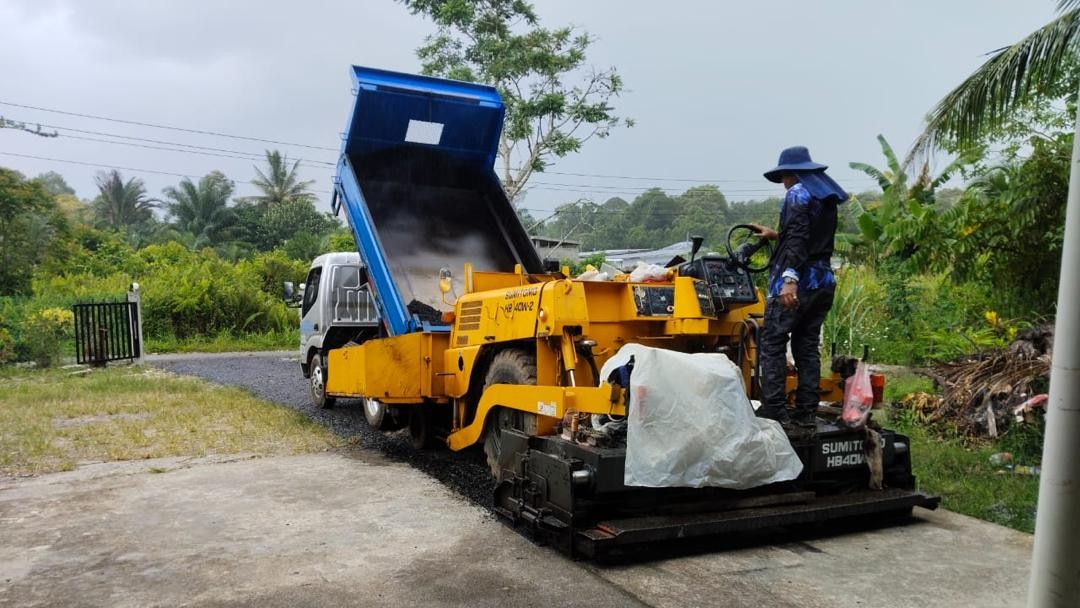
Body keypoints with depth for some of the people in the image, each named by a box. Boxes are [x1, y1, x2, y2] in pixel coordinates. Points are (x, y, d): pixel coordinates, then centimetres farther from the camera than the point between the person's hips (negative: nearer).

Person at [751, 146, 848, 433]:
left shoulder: (798, 193, -6)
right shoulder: (827, 197, 19)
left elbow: (798, 239, -19)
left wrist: (789, 277, -27)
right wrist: (776, 235, 37)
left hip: (797, 282, -8)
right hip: (823, 281, 9)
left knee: (772, 344, -5)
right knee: (807, 347, 9)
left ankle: (774, 413, -10)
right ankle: (805, 417, 9)